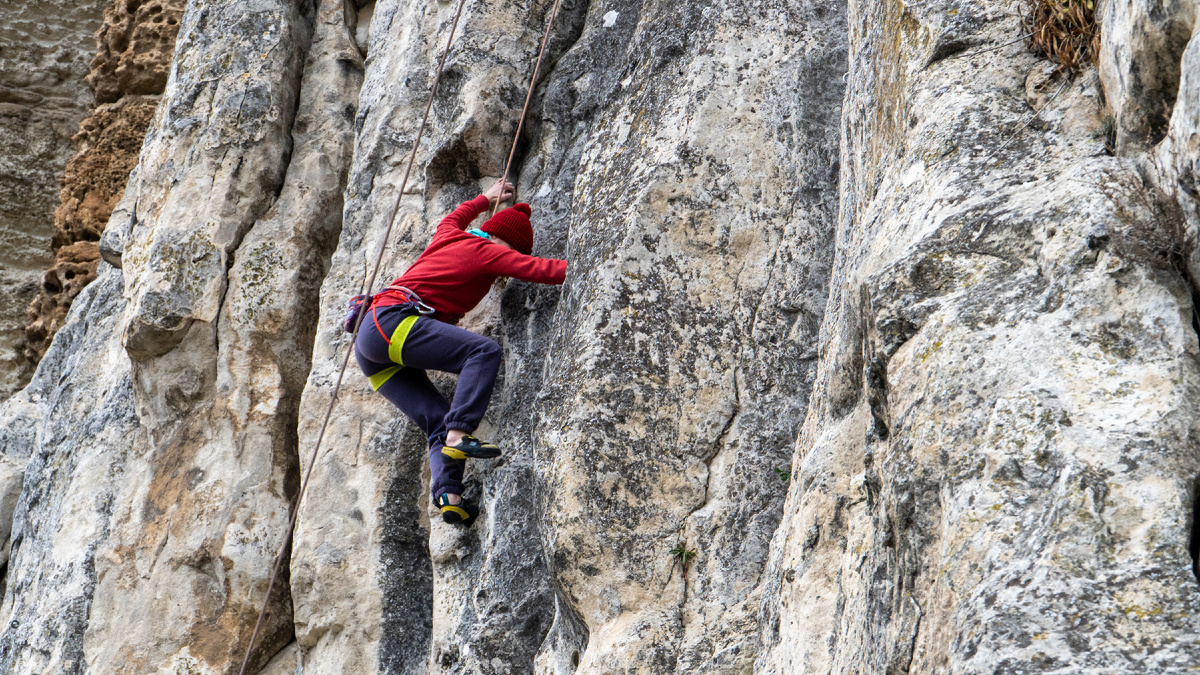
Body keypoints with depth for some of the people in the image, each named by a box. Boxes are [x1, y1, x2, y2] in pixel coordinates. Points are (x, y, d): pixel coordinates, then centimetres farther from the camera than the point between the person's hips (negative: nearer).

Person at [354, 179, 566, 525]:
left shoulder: (449, 236, 23)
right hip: (393, 323, -9)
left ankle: (447, 494, -21)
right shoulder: (485, 250, 1)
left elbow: (453, 217, 49)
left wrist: (487, 199, 63)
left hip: (370, 339, 9)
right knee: (485, 351, -22)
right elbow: (538, 269, -7)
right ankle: (459, 434, -32)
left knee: (438, 423, -2)